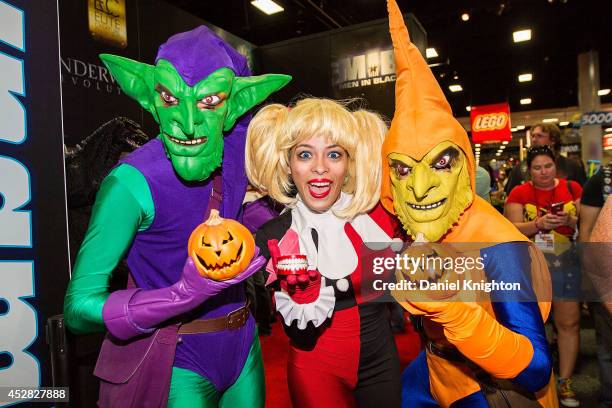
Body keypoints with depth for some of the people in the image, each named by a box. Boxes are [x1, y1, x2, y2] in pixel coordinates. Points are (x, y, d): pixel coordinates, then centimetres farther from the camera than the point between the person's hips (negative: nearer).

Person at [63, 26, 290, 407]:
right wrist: (184, 295, -34)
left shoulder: (236, 152, -8)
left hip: (243, 346, 6)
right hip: (180, 365, -5)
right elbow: (78, 308, -21)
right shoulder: (132, 183, -23)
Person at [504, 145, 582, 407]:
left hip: (566, 263, 1)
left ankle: (565, 382, 17)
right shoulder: (519, 193, -2)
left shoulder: (573, 188, 2)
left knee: (569, 322, 4)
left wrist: (570, 220, -17)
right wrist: (539, 223, -25)